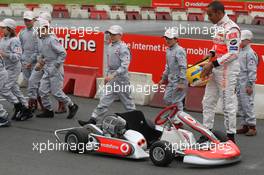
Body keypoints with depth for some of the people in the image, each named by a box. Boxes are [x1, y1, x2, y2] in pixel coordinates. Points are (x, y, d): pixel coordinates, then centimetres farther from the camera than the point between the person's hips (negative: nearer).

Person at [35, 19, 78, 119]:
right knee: (43, 91, 6)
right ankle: (48, 111, 16)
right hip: (47, 69, 9)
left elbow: (63, 53, -21)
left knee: (56, 92, -4)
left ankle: (72, 106, 12)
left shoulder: (52, 40, -18)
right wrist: (40, 62, 10)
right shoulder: (43, 40, 10)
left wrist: (55, 66, -20)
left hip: (55, 69, -9)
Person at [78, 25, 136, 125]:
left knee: (127, 101, 4)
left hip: (121, 79, -8)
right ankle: (93, 120, 0)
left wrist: (113, 75, -29)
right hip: (112, 79, 8)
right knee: (104, 100, 3)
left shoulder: (123, 48, -13)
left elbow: (124, 66, -22)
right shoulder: (110, 47, 14)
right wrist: (107, 75, 18)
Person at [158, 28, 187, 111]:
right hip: (171, 81, 9)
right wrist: (164, 78, 25)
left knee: (176, 102, -5)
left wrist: (182, 82, -23)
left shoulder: (179, 51, -16)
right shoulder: (168, 50, 12)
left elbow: (183, 67, -20)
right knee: (167, 99, 13)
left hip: (178, 81, -9)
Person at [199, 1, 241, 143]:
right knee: (208, 101, 13)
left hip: (227, 70, -10)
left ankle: (231, 136, 4)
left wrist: (213, 64, -18)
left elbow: (233, 53, -20)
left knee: (228, 103, -3)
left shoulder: (231, 28, -16)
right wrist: (211, 54, 4)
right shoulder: (218, 26, 13)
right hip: (215, 68, 10)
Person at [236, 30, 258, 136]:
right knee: (241, 106, 11)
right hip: (239, 83, 9)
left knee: (247, 105, -8)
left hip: (246, 84, -9)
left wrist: (250, 85, -18)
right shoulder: (240, 52, 14)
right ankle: (245, 126, 18)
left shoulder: (249, 53, -12)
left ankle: (252, 126, -2)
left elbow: (252, 70, -16)